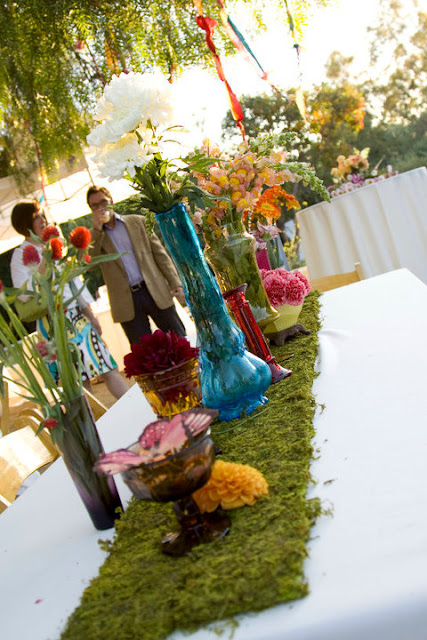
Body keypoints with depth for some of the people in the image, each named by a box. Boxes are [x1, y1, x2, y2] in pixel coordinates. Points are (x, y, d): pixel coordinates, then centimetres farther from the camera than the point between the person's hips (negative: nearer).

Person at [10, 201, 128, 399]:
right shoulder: (21, 255, -4)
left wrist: (90, 315, 16)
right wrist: (42, 266, -21)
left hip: (79, 318, 6)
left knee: (109, 369, 3)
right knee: (79, 380, -2)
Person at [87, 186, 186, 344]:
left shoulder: (137, 221, 10)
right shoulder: (93, 236, 9)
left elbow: (159, 253, 8)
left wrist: (175, 283, -1)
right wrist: (97, 229, -11)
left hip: (154, 291, 1)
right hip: (127, 302, -1)